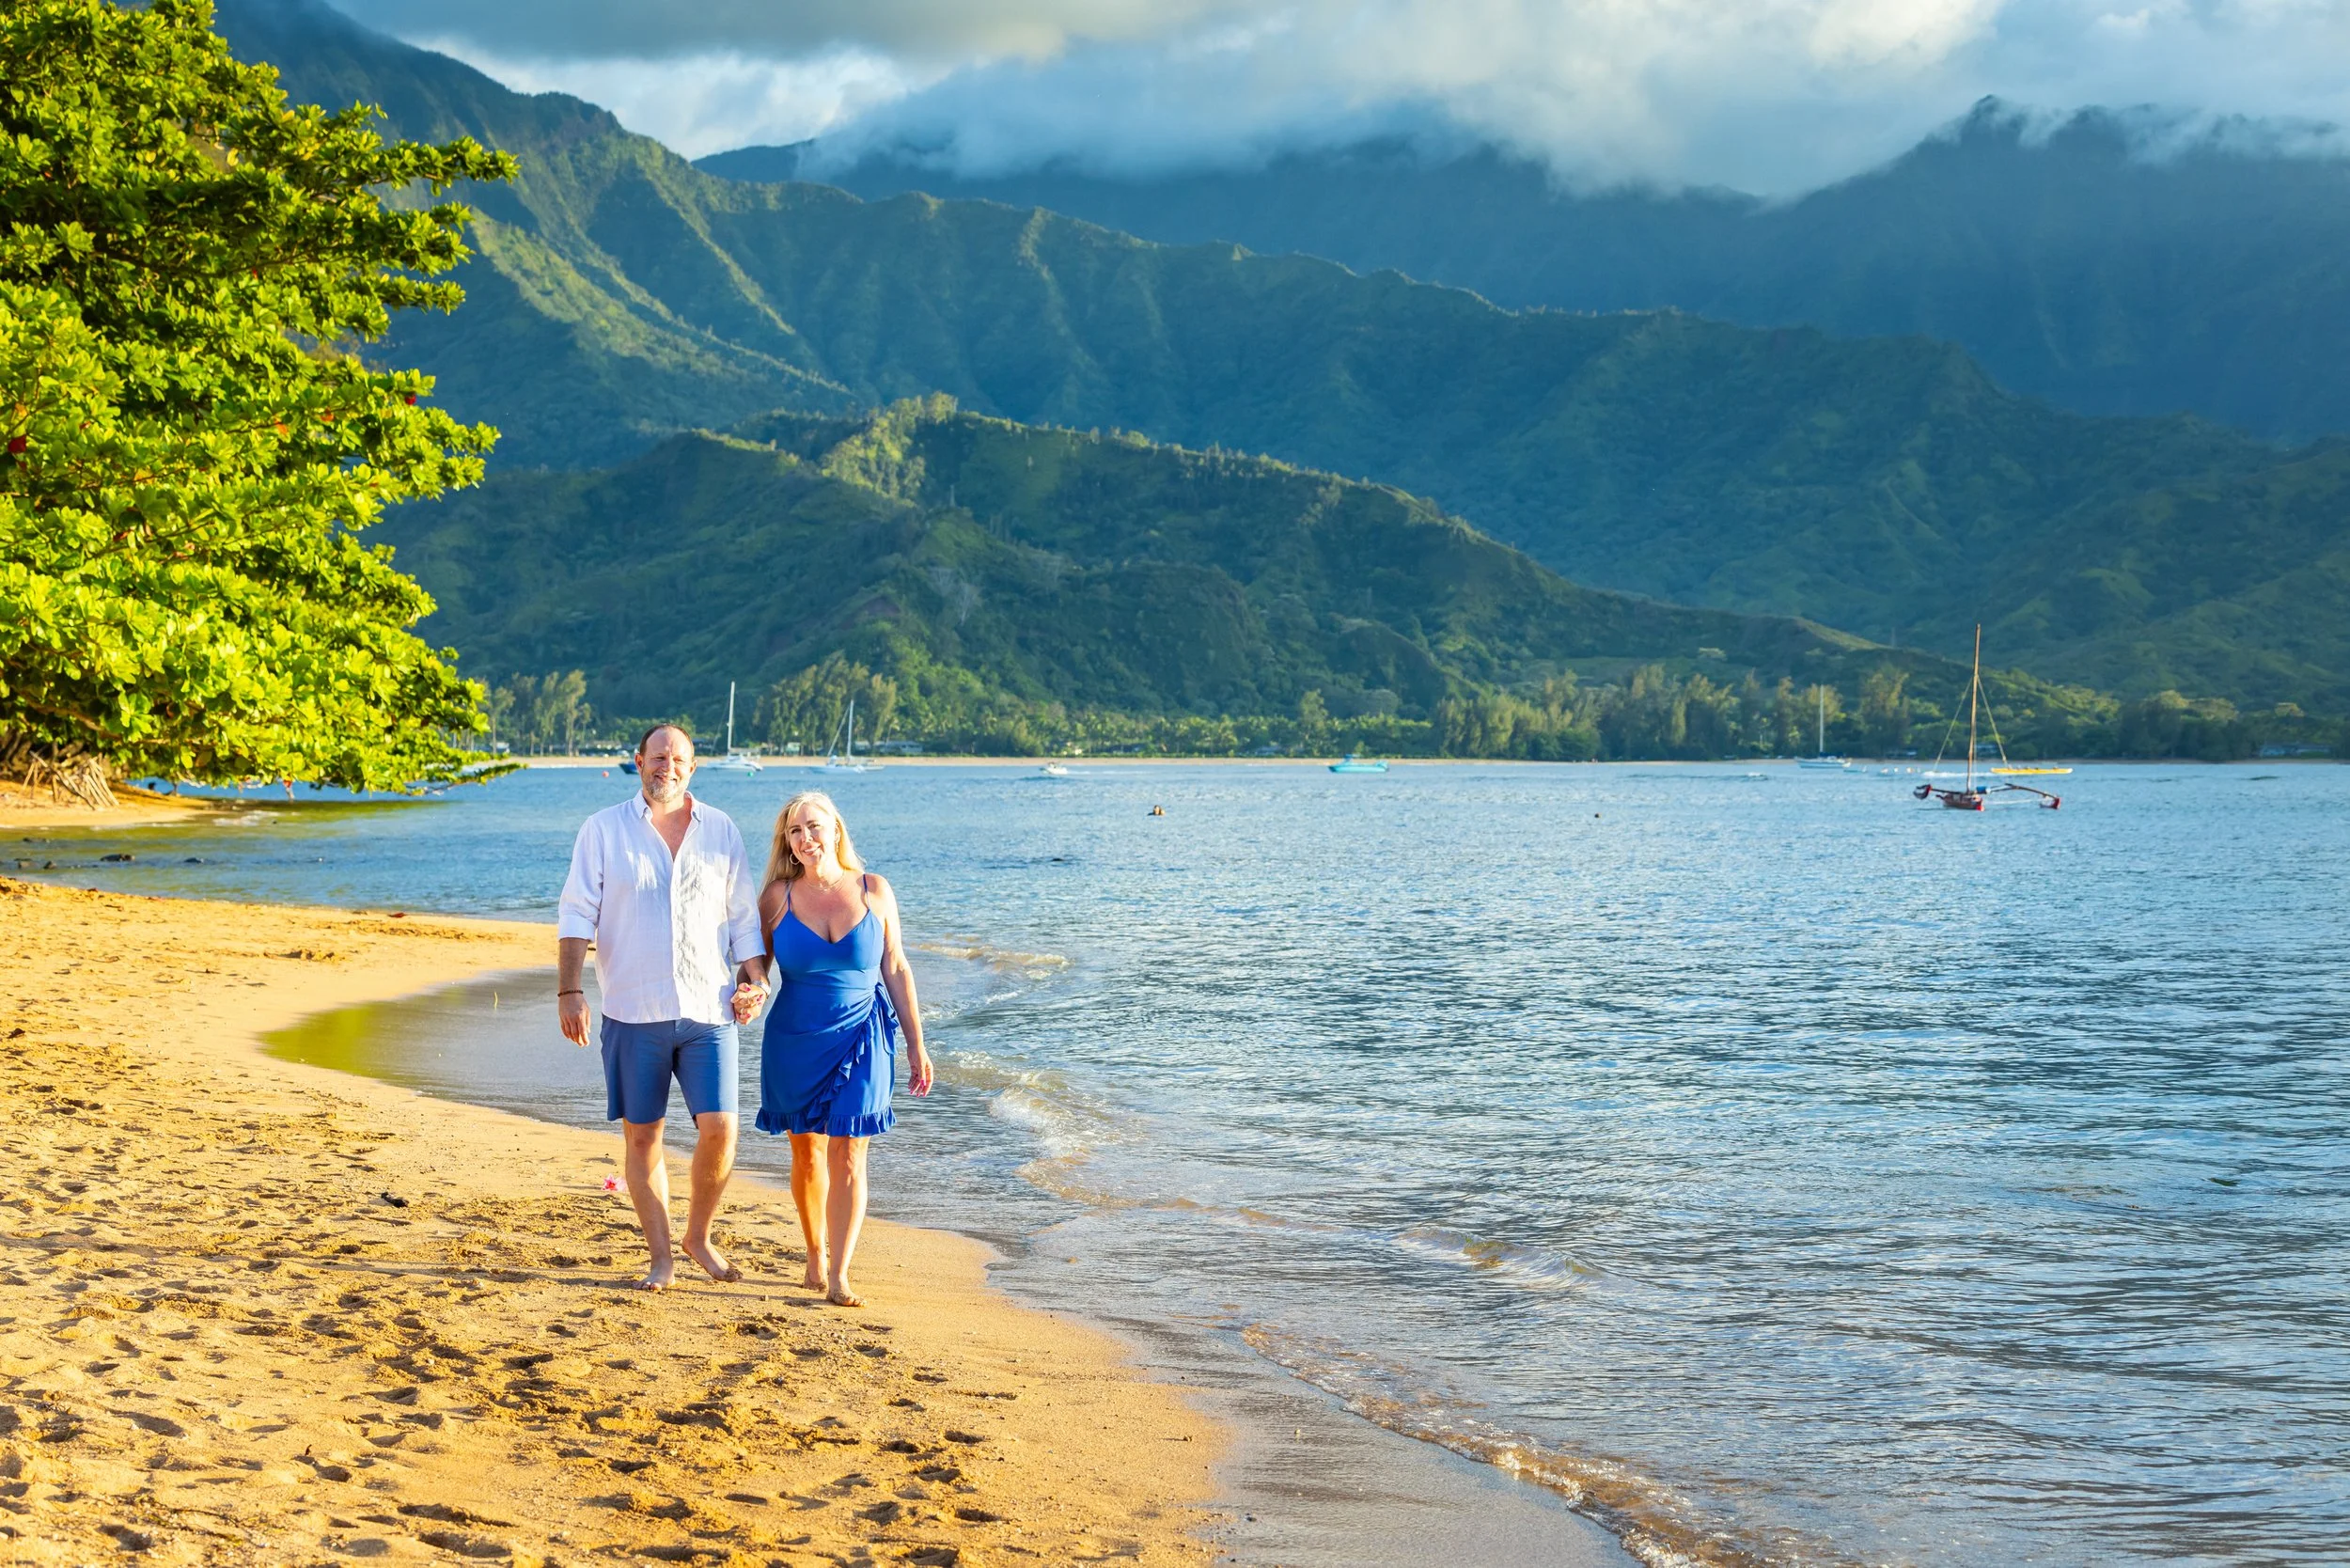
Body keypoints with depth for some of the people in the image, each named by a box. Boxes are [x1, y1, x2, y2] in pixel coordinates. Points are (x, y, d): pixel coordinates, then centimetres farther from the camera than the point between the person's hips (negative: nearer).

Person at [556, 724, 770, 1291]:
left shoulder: (721, 832, 9)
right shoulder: (603, 830, 3)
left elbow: (743, 918, 14)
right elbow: (577, 915, 0)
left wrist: (754, 979, 2)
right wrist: (569, 990, -9)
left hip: (708, 1010, 1)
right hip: (633, 1011, -1)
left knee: (719, 1128, -8)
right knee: (641, 1135, 3)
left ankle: (699, 1234, 15)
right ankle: (661, 1257, 14)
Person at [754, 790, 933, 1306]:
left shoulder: (874, 892, -2)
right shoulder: (778, 897, -3)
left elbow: (896, 971, 4)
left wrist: (916, 1045, 5)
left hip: (860, 1040, -1)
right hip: (795, 1041, 1)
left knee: (847, 1156, -6)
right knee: (806, 1153, 10)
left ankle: (838, 1276, -4)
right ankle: (815, 1253, 30)